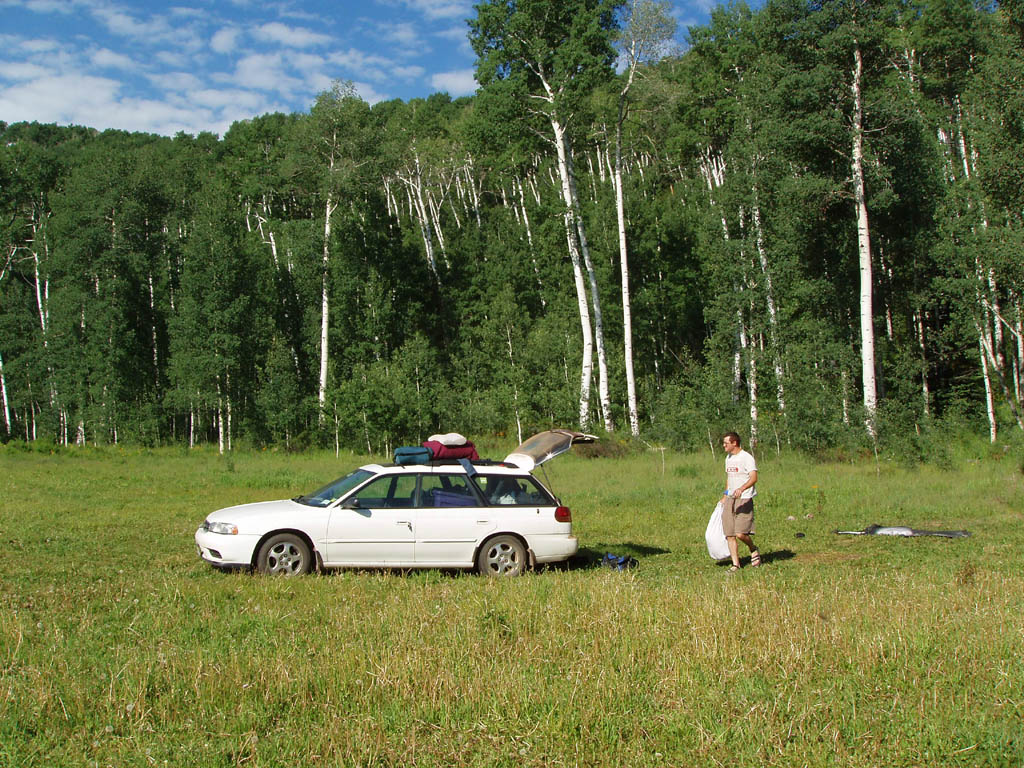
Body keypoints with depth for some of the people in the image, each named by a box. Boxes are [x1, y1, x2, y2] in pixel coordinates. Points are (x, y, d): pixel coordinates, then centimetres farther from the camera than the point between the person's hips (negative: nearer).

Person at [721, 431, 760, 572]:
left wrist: (741, 489, -37)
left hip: (744, 499, -8)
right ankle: (735, 564, 7)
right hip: (730, 499, 8)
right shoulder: (728, 458, 16)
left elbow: (754, 478, -21)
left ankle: (754, 550, 14)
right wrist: (725, 496, 30)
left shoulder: (746, 458, -10)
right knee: (729, 534, 1)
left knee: (740, 533, -15)